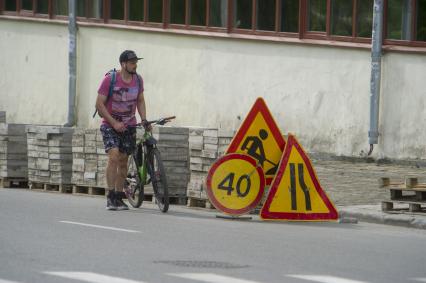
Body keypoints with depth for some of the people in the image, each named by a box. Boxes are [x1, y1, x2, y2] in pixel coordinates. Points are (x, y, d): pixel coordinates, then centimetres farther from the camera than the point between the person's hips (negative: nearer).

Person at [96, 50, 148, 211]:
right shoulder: (110, 79, -15)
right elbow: (99, 104, -13)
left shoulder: (138, 80, 0)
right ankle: (110, 197, -18)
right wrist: (114, 123, -18)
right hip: (110, 125, -5)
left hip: (128, 126, 5)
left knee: (123, 162, 6)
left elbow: (140, 101, 15)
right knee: (114, 157, -20)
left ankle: (118, 198, 14)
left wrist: (144, 120, 0)